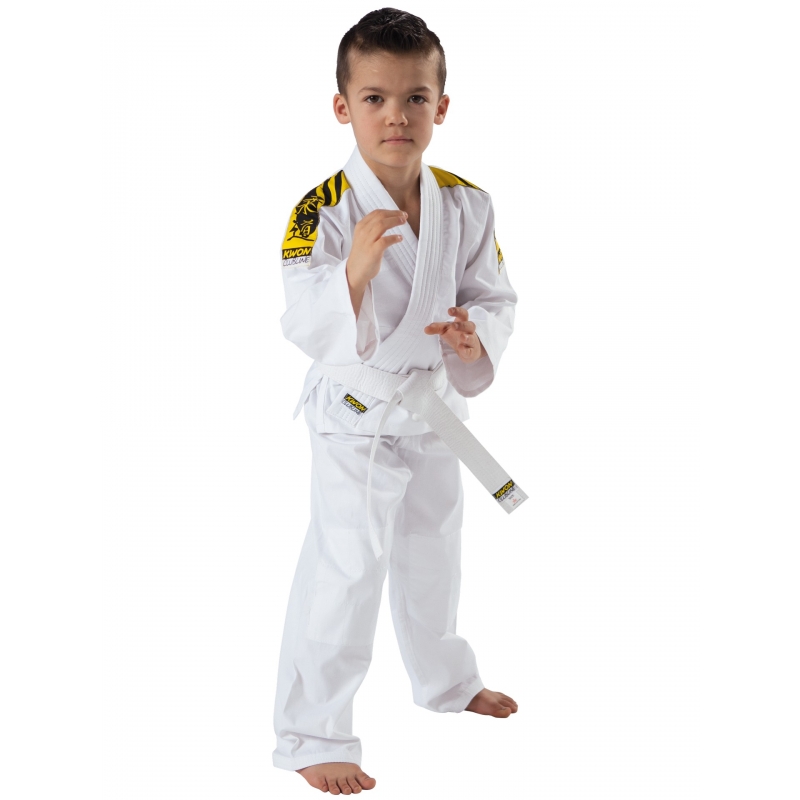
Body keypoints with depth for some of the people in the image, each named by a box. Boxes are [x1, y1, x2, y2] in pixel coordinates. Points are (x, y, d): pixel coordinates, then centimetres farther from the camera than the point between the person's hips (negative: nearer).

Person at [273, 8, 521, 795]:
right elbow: (305, 327, -27)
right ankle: (311, 735, 9)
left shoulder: (466, 205, -8)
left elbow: (495, 296, 1)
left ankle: (445, 680, 49)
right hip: (356, 413, -6)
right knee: (345, 569, -6)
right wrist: (355, 271, -44)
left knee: (434, 553, 25)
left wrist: (476, 334, -21)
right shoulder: (322, 212, -23)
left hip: (433, 403, 6)